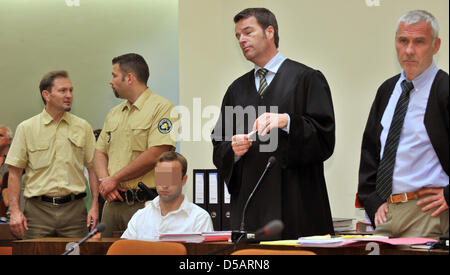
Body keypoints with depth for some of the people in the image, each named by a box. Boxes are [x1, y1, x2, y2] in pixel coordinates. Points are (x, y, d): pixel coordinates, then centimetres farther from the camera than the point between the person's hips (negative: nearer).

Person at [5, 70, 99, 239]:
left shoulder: (83, 127, 9)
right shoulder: (26, 128, 4)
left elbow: (93, 168, 10)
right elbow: (15, 172, 3)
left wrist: (95, 206, 0)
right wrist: (15, 210, -6)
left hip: (74, 208, 1)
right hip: (38, 209, -1)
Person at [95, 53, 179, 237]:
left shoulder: (161, 108, -6)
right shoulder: (114, 113, 20)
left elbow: (155, 155, -16)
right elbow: (100, 152, 19)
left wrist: (114, 179, -10)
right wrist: (104, 180, -3)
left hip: (144, 203, -7)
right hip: (113, 201, 7)